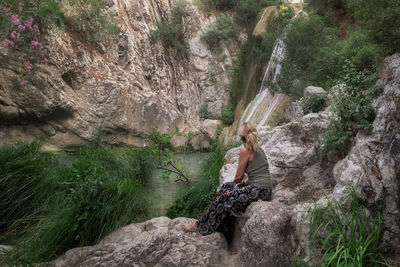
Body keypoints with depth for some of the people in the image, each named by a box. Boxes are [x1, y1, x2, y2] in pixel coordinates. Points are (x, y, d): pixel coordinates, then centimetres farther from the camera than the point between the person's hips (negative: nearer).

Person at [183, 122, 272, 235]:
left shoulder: (245, 149, -14)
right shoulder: (258, 148, 13)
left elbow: (239, 176, -9)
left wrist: (237, 183, 12)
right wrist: (245, 181, 8)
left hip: (258, 191, -9)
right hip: (264, 190, 9)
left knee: (224, 195, -5)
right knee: (226, 186, 15)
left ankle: (201, 226, 7)